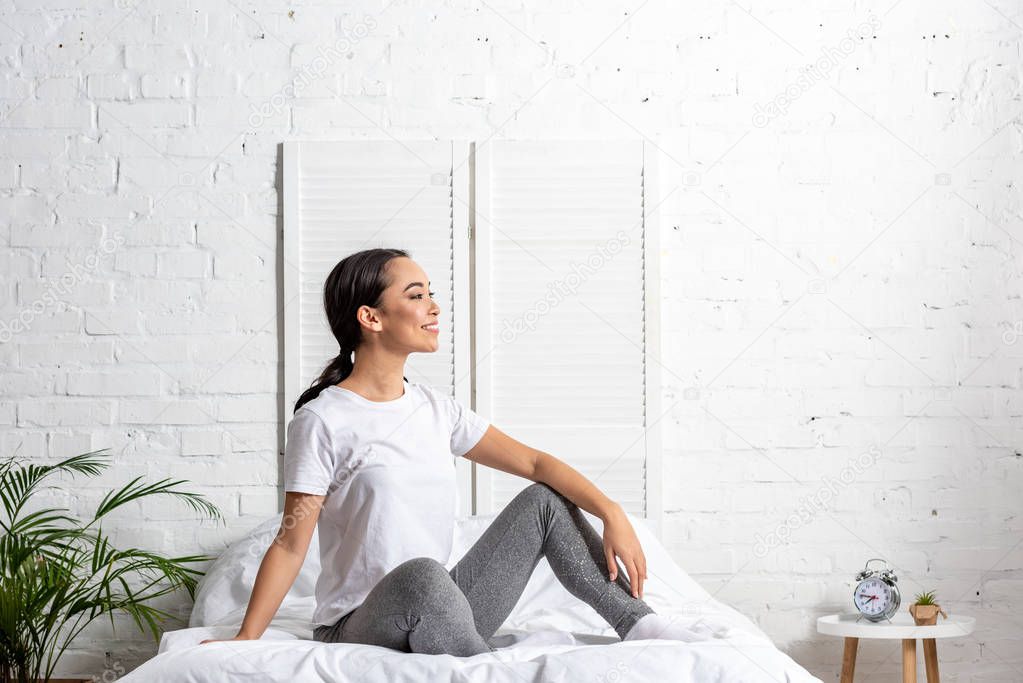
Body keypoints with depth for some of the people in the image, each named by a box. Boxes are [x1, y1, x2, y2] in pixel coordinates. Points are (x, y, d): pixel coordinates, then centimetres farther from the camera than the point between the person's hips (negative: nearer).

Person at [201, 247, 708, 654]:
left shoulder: (435, 409, 9)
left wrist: (611, 514, -9)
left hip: (438, 617, 7)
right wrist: (246, 639, -19)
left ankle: (640, 625, -4)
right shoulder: (323, 421, -10)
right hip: (360, 626, -7)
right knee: (420, 573, -39)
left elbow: (534, 462, 5)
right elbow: (291, 543, -11)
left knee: (543, 500, 1)